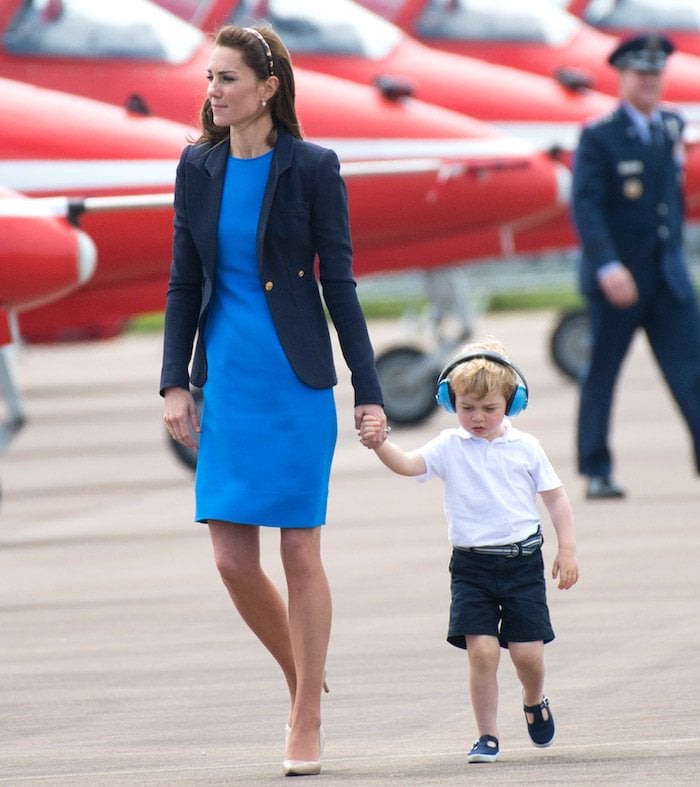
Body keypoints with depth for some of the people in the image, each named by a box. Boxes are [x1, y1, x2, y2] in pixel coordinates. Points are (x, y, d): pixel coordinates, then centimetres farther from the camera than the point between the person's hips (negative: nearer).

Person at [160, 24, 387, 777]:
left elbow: (339, 283, -4)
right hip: (227, 380, 4)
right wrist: (174, 382, 1)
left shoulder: (312, 168, -6)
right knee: (232, 559, 1)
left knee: (300, 551, 0)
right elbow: (183, 284, 9)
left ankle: (306, 724, 8)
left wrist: (368, 392, -6)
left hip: (296, 378, -4)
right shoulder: (198, 168, 5)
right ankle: (303, 681, 25)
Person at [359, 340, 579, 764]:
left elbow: (556, 497, 10)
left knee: (527, 651, -2)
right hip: (472, 565, 0)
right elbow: (409, 464, -15)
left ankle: (535, 701, 32)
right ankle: (487, 736, 0)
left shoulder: (526, 447, 4)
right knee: (482, 650, -11)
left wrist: (567, 549, 3)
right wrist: (381, 444, -35)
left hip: (522, 560, 0)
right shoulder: (450, 447, 1)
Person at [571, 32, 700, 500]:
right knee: (602, 373, 5)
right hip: (617, 278, -4)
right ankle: (596, 472, 13)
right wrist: (608, 267, -24)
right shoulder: (599, 137, -7)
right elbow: (585, 207, -15)